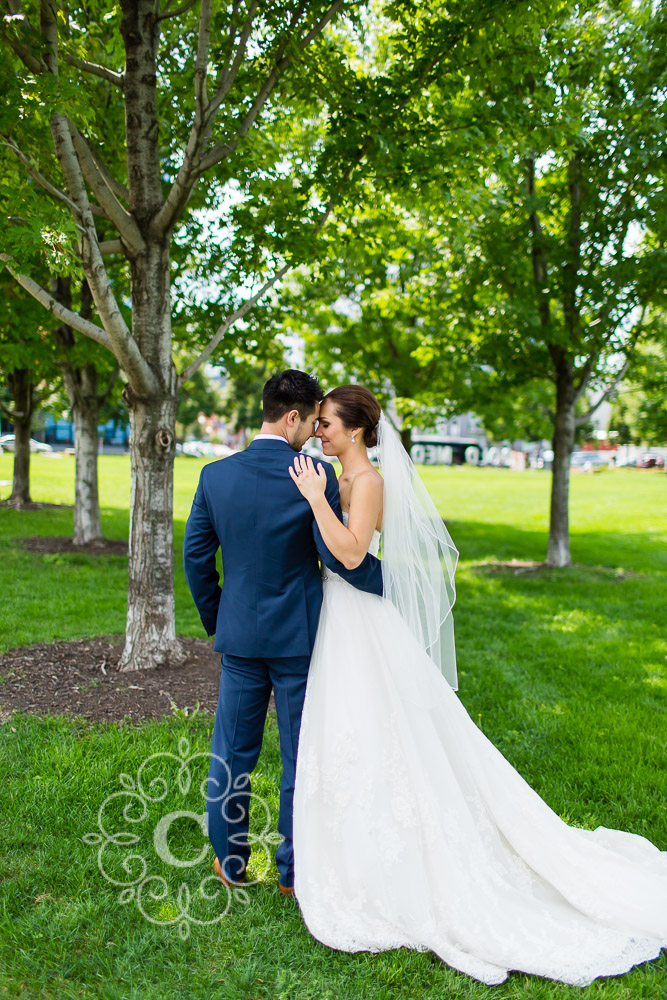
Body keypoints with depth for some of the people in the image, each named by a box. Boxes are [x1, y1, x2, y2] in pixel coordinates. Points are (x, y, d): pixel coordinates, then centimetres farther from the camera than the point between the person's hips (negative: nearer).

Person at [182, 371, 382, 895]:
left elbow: (196, 555, 3)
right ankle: (294, 870, 25)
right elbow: (338, 556, -16)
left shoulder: (215, 475, -3)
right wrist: (387, 578, 1)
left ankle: (231, 861, 31)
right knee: (301, 757, 12)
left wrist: (215, 620, 15)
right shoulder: (316, 477, -15)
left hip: (239, 635, 4)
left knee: (233, 752, 17)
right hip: (299, 636, -3)